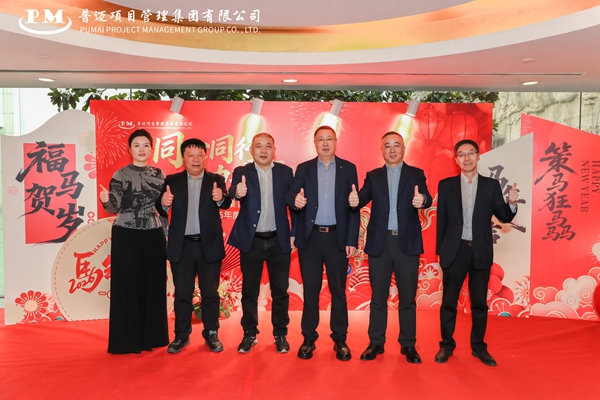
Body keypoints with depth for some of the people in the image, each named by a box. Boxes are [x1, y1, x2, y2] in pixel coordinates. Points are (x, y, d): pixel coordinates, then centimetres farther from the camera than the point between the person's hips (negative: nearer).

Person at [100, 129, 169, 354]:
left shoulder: (159, 175, 8)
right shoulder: (120, 175, -3)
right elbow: (114, 209, -5)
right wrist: (105, 201, -24)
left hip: (153, 237, 4)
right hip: (126, 237, -3)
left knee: (153, 286, 8)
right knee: (127, 286, 1)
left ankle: (150, 336, 21)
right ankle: (127, 340, 14)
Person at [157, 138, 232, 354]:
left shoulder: (216, 180, 2)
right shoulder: (172, 181, 4)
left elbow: (226, 203, -15)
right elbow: (161, 209, -6)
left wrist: (221, 197, -39)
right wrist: (164, 202, -30)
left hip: (209, 246, 0)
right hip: (182, 246, 1)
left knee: (210, 293, 8)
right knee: (182, 294, 10)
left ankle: (211, 334, 22)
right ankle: (181, 335, 24)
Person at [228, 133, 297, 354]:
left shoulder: (285, 172, 2)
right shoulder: (242, 172, -1)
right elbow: (233, 191, -22)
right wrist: (237, 192, -45)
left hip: (278, 241, 1)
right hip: (251, 241, 0)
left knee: (280, 291, 8)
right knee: (249, 291, 10)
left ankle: (280, 335, 23)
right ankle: (249, 334, 25)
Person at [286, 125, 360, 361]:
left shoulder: (348, 168, 4)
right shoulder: (303, 169, 6)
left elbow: (354, 206, 1)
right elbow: (291, 197, -5)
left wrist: (352, 240, -5)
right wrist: (295, 200, -30)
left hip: (337, 237, 0)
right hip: (310, 237, 1)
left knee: (338, 290, 7)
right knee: (310, 289, 7)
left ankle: (340, 340, 20)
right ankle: (309, 339, 20)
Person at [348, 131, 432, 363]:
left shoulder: (416, 174, 6)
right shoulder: (373, 176, 9)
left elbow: (425, 198, -10)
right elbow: (363, 198, -7)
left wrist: (422, 200, -34)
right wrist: (354, 200, -31)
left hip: (407, 242, 0)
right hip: (379, 242, 1)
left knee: (408, 297, 8)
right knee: (378, 296, 9)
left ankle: (408, 344, 21)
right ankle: (376, 343, 20)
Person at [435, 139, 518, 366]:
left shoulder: (491, 185, 4)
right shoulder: (446, 185, 2)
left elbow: (504, 217, 4)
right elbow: (441, 219, 3)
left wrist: (512, 203, -17)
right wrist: (440, 250, 3)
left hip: (481, 252, 1)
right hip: (455, 251, 0)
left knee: (480, 302, 10)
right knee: (449, 301, 6)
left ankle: (479, 347, 25)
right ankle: (446, 345, 21)